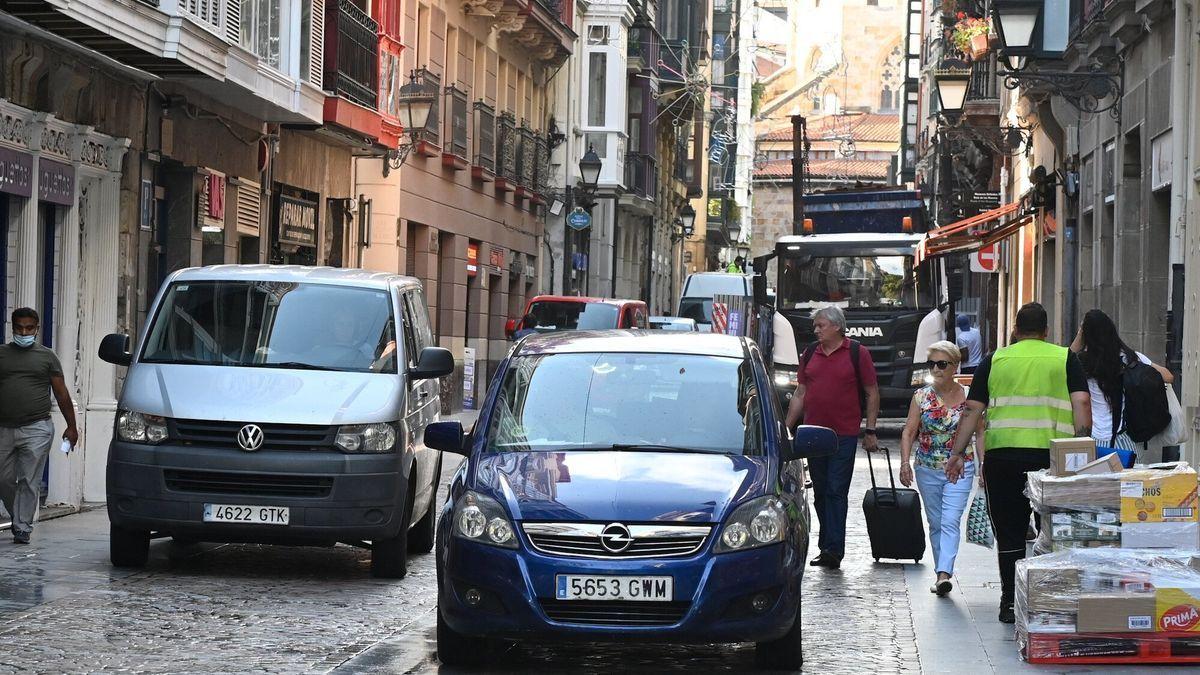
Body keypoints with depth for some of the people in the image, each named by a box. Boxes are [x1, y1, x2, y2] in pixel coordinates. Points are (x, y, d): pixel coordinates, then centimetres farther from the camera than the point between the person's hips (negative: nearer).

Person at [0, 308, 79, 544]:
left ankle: (23, 528, -1)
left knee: (29, 482, -5)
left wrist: (71, 427, 6)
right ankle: (19, 518, 25)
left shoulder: (47, 356, 8)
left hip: (36, 429, -2)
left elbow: (62, 394, 10)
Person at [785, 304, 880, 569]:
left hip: (844, 435, -5)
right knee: (820, 493, 9)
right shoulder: (810, 354, 11)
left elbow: (872, 393, 1)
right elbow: (800, 394, 16)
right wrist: (786, 429, 11)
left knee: (836, 491, -9)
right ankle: (829, 545, 17)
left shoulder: (857, 353, -2)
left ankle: (833, 550, -13)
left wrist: (870, 431, -3)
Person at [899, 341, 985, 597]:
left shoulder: (968, 397, -1)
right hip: (927, 470, 3)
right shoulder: (921, 397, 2)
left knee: (951, 522, -15)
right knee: (936, 524, 10)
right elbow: (909, 432, 2)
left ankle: (944, 573, -25)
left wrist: (983, 465, -3)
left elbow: (979, 433, 3)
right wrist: (905, 463, -9)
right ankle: (942, 573, 20)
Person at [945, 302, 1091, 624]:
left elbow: (972, 410, 8)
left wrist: (958, 453, 10)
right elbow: (1081, 404, -1)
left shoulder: (995, 360, 12)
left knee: (1009, 533, 6)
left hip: (1002, 455, 1)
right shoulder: (1065, 358, 9)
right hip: (1052, 454, -1)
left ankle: (1010, 603, 7)